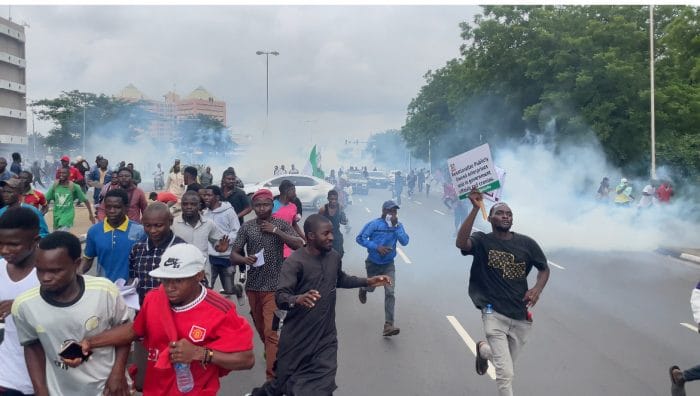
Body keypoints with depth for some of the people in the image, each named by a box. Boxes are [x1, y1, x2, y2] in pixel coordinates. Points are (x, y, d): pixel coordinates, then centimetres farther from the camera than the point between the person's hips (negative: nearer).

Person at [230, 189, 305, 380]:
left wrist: (276, 231, -18)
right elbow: (233, 255, 1)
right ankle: (269, 350, 49)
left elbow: (299, 245, -13)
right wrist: (245, 260, -21)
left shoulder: (281, 224, -3)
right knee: (260, 327, 21)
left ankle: (271, 377, -5)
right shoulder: (246, 227, 0)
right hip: (252, 286, 3)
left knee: (271, 331, -9)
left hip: (274, 286, -3)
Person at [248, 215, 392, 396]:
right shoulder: (295, 262, -18)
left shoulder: (334, 256, 1)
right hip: (298, 338, -5)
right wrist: (298, 299, -48)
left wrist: (367, 281, 13)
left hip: (326, 336, 5)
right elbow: (280, 297, -27)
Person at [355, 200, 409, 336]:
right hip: (373, 263, -1)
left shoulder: (398, 225, -6)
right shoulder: (374, 224, -16)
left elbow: (405, 242, -18)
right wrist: (376, 247, -26)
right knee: (371, 287, 19)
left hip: (388, 264, 1)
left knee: (390, 293, -11)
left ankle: (388, 325, -11)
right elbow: (360, 238, -18)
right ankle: (363, 289, 60)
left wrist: (396, 226, -25)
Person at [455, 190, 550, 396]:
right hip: (494, 314, -4)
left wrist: (537, 289, -8)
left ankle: (483, 350, 57)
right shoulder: (482, 241, -8)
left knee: (505, 362, 24)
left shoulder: (526, 243, 0)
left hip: (521, 315, 4)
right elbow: (461, 243, -30)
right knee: (506, 373, -9)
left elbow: (544, 269, 12)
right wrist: (475, 209, -34)